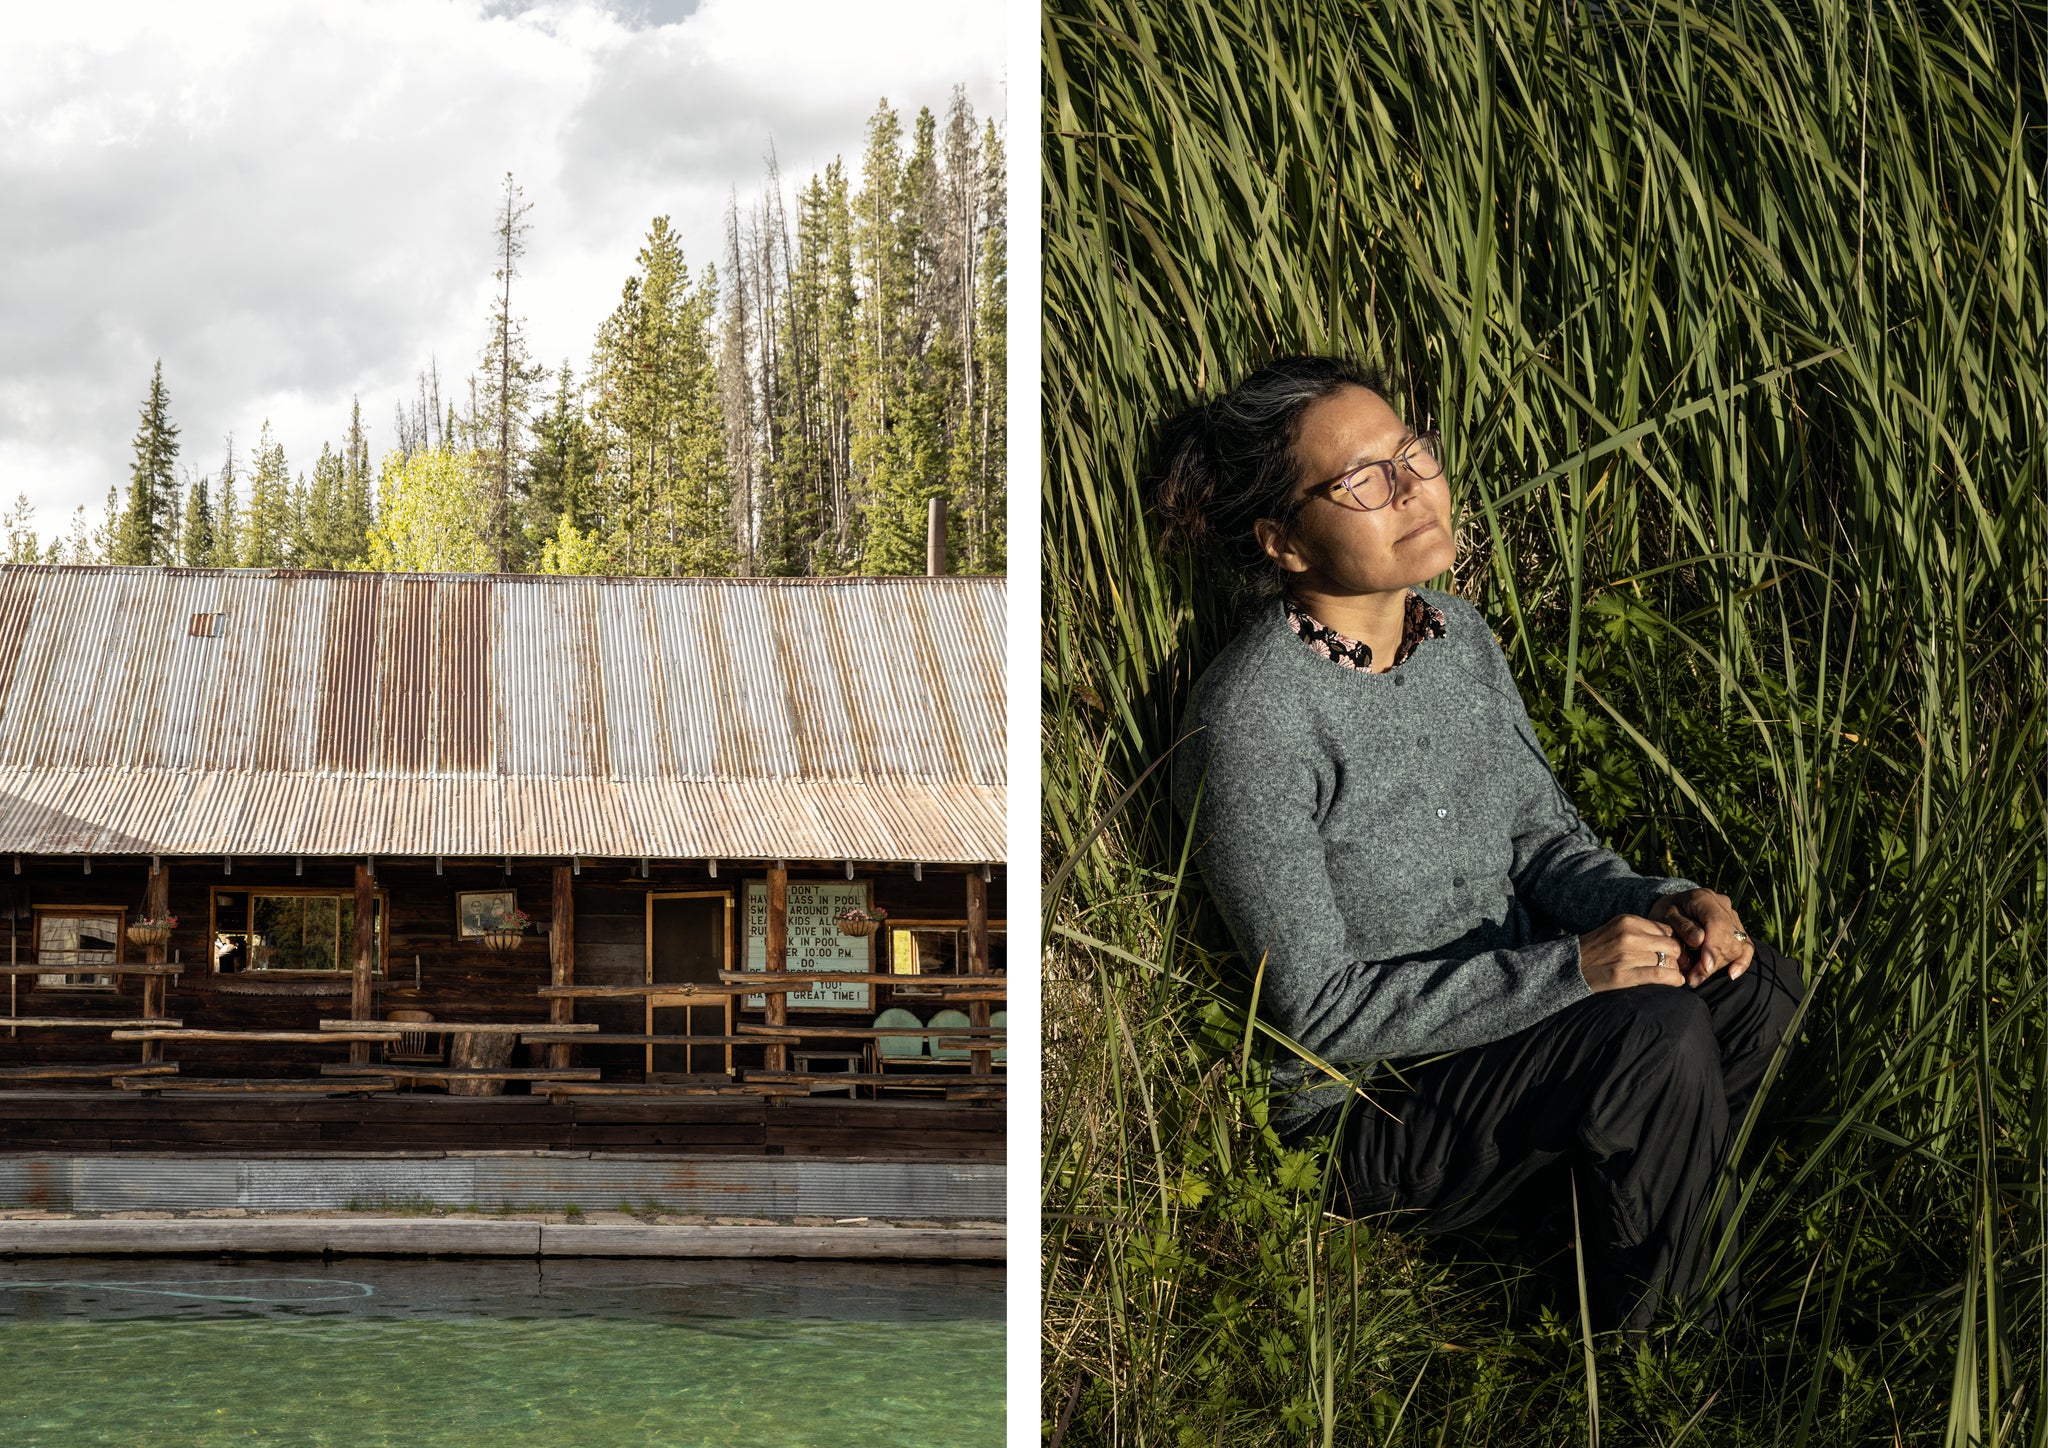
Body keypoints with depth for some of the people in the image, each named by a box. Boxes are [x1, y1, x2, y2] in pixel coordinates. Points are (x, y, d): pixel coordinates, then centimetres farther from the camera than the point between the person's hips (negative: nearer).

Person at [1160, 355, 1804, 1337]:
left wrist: (1659, 907, -12)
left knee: (1753, 984, -10)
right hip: (1357, 1105, -8)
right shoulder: (1251, 721, -26)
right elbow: (1318, 1006, -24)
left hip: (1503, 1021, 8)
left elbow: (1543, 837, 10)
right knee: (1655, 1032, -26)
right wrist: (1567, 969, -27)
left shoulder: (1458, 634, 0)